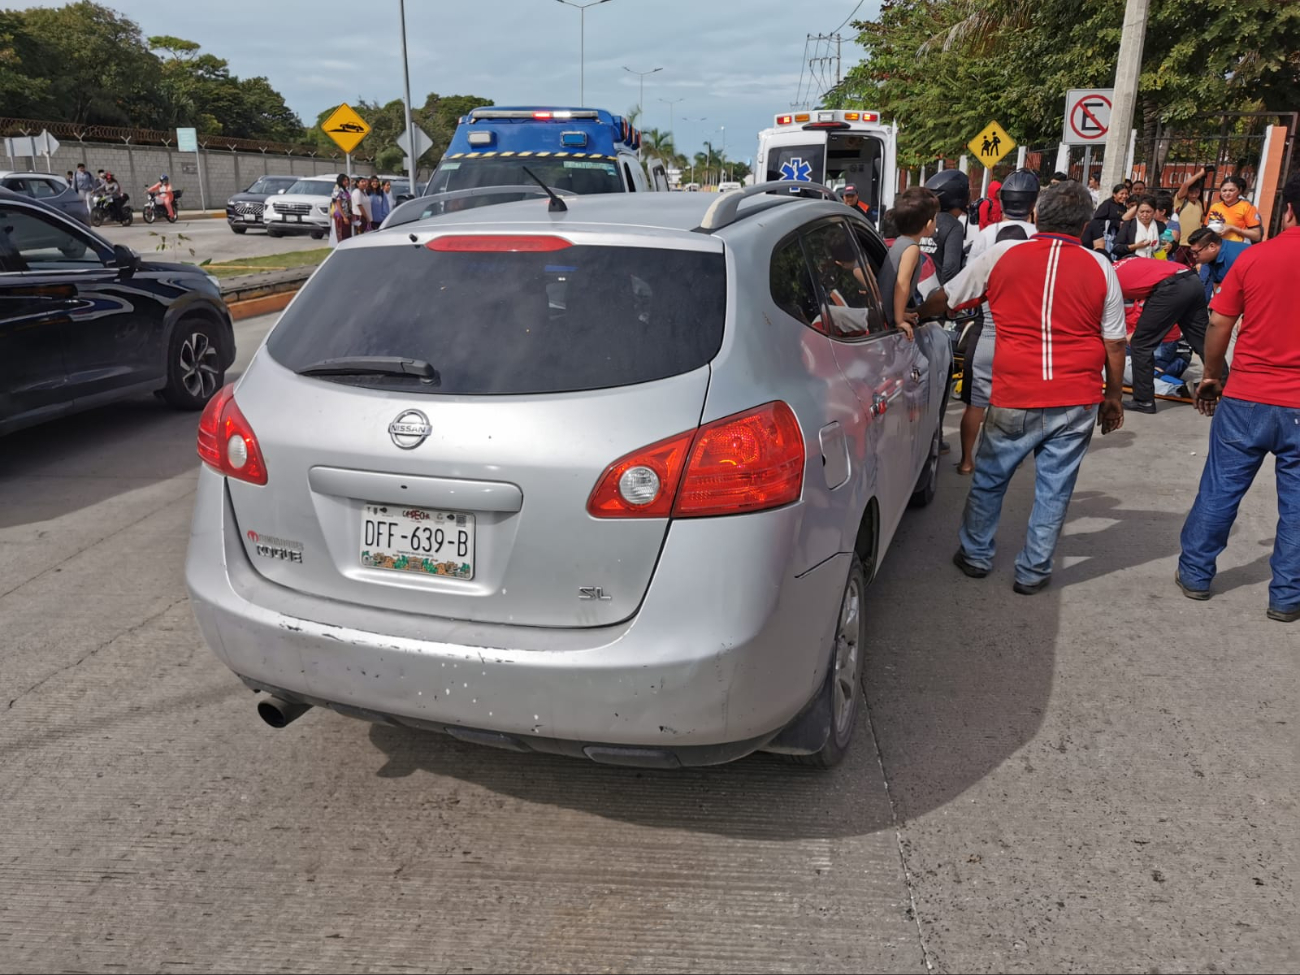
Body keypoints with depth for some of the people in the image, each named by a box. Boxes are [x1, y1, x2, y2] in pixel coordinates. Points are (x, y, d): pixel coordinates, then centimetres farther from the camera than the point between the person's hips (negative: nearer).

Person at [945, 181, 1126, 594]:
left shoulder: (1002, 255, -1)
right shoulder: (1100, 268, 2)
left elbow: (946, 300, 8)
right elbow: (1114, 343, 5)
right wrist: (1114, 396, 17)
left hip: (1014, 399, -1)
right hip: (1077, 403, 1)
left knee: (988, 479, 17)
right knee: (1054, 489, 11)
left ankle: (975, 555, 30)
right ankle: (1033, 571, 19)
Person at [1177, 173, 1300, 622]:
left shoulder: (1255, 256, -3)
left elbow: (1218, 324, 1)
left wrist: (1211, 376, 14)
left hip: (1246, 398, 0)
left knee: (1220, 489, 12)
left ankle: (1195, 573, 22)